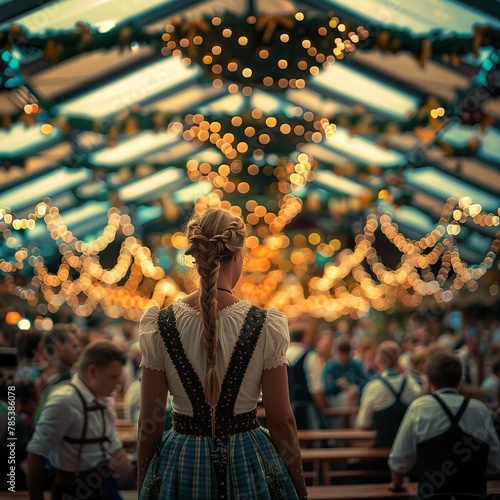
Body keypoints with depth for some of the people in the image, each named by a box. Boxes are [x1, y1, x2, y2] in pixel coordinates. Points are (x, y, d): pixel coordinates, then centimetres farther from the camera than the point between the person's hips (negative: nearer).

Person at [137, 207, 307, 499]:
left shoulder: (158, 326, -8)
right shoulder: (267, 326, -12)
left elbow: (149, 423, -4)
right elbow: (282, 422, -8)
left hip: (181, 465, 1)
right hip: (249, 464, -1)